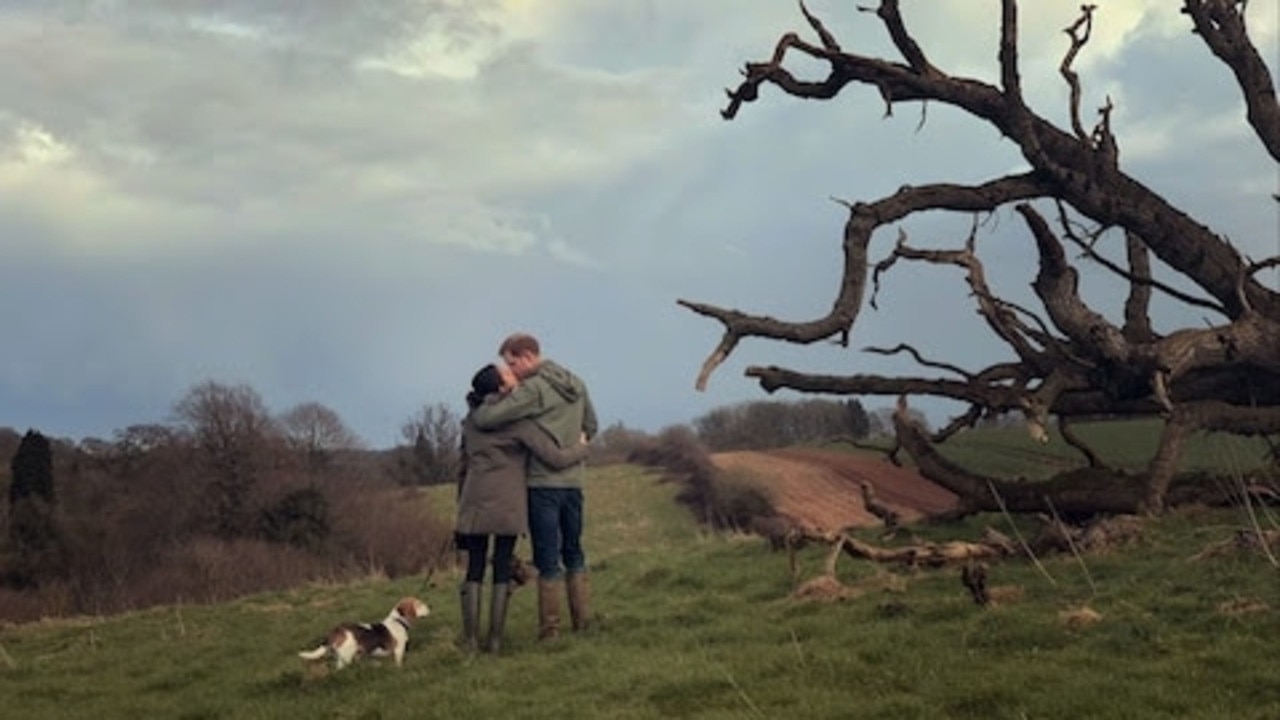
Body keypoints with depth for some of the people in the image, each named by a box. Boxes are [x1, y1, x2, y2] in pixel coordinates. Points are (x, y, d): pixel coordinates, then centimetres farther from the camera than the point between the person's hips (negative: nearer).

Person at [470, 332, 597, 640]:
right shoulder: (576, 385, 9)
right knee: (573, 552, 17)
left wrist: (475, 411, -1)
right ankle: (583, 620, 18)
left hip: (543, 482, -7)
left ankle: (550, 628, 4)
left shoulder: (533, 390, -15)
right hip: (573, 480, 7)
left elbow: (486, 419, -22)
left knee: (547, 558, 0)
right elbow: (590, 427, 20)